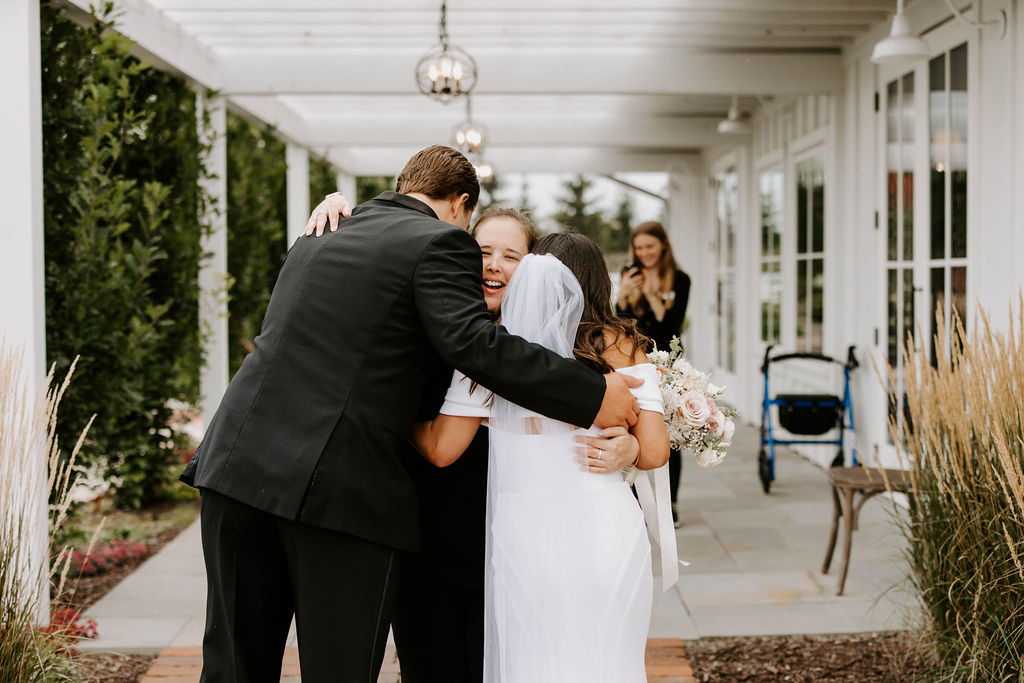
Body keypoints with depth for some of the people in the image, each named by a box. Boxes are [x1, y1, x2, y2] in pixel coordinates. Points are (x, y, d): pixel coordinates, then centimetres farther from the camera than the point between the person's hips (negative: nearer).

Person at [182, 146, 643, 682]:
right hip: (343, 493, -6)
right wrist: (594, 395, -13)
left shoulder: (313, 237, 21)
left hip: (239, 462, 7)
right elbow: (472, 342, -16)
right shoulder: (440, 242, -1)